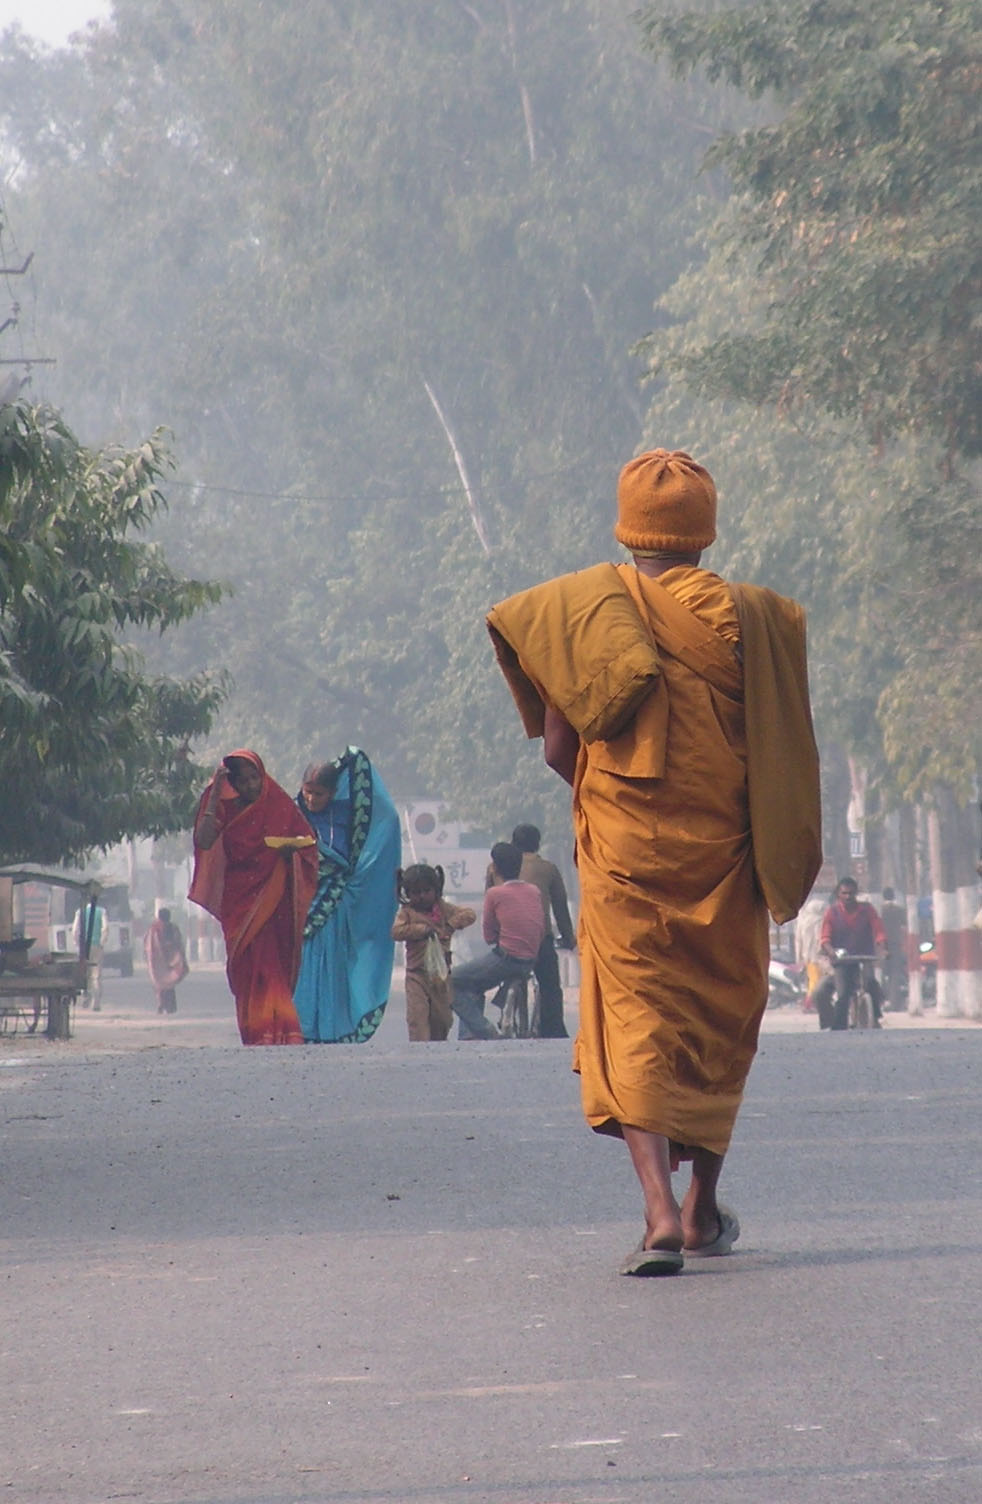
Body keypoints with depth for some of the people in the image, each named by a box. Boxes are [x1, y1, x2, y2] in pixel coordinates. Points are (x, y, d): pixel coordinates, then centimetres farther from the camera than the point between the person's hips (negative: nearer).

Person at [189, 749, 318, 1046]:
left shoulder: (280, 806, 5)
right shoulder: (227, 809, 6)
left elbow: (308, 842, 7)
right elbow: (204, 840, -11)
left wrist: (290, 847, -16)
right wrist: (215, 793, -11)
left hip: (273, 897, -1)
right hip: (237, 901, 1)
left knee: (271, 964, -11)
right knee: (244, 969, -6)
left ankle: (278, 1030, -15)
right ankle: (253, 1034, -6)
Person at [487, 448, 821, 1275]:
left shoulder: (584, 604, -3)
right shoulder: (752, 616, -2)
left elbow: (558, 748, -2)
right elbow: (781, 755, -2)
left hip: (624, 856, -1)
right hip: (721, 856, 1)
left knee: (633, 1020, -4)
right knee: (720, 1019, 17)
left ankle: (660, 1211, -22)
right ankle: (704, 1210, 26)